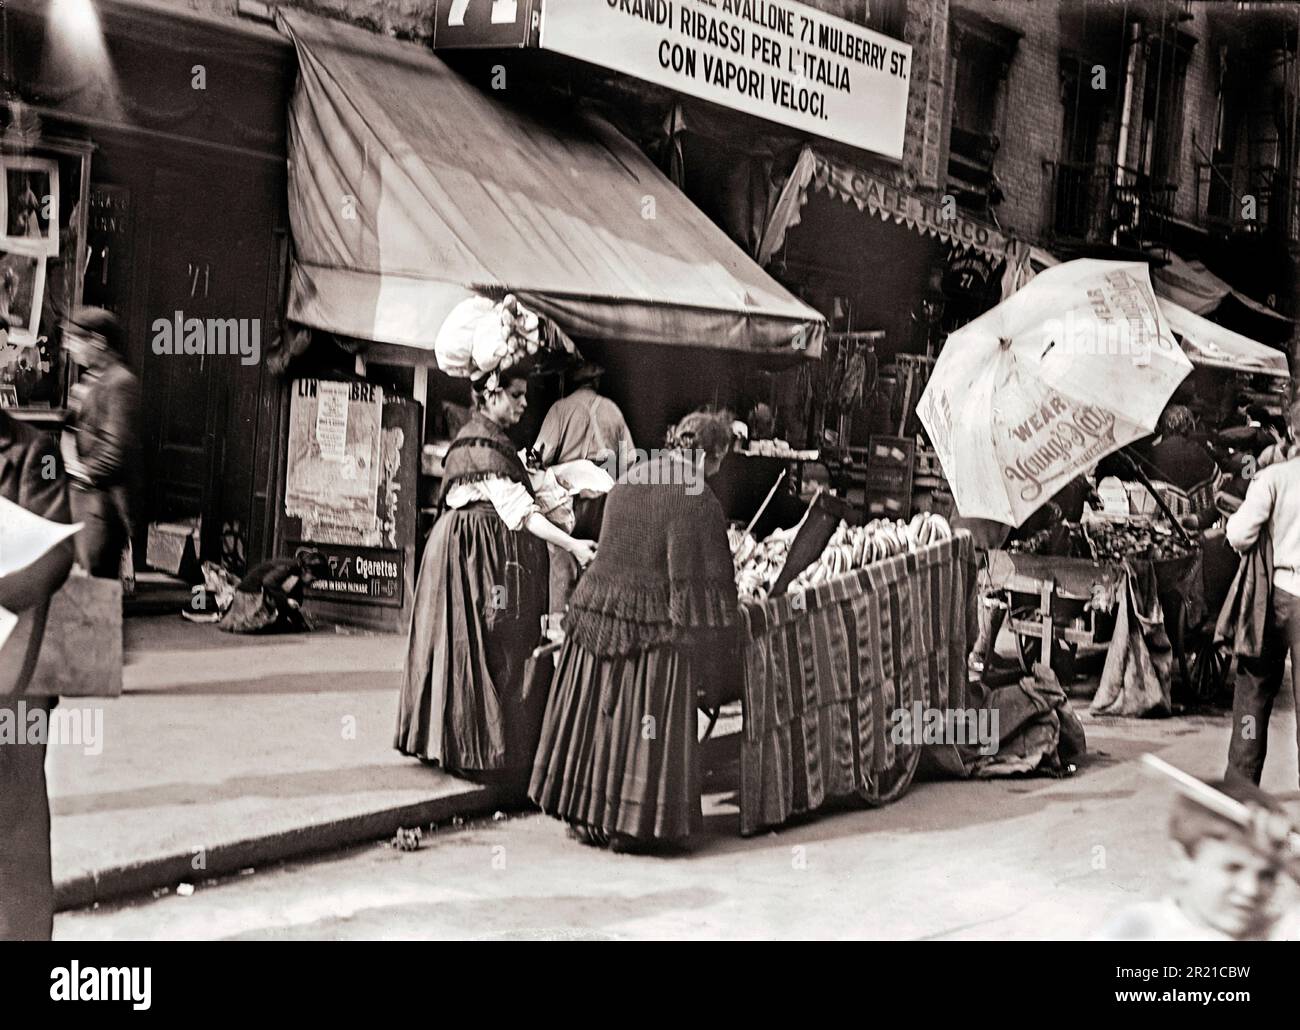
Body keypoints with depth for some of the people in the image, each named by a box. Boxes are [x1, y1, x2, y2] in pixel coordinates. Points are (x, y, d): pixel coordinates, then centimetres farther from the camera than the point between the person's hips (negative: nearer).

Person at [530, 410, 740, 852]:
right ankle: (629, 824, 14)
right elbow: (697, 582, -14)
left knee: (596, 718, 15)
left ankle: (586, 816, 25)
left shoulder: (629, 481, 7)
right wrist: (710, 658, -6)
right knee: (643, 726, 6)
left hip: (596, 610, 7)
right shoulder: (697, 502, -15)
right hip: (649, 626, -6)